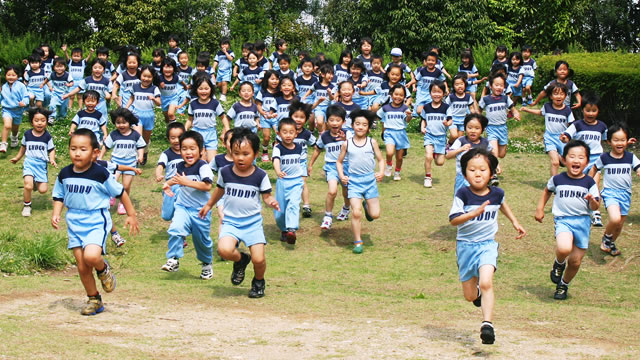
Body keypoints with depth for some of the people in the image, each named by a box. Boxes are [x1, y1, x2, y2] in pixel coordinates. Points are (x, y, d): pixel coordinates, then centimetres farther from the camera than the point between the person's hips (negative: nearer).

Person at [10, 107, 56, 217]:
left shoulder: (47, 136, -2)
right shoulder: (27, 134, 2)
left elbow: (51, 150, 4)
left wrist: (52, 159, -14)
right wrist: (17, 158, 26)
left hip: (42, 164, 1)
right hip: (29, 163, 0)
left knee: (43, 190, -4)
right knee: (28, 185, -23)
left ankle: (36, 182, 33)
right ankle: (27, 205, 2)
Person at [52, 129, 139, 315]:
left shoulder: (101, 174, -12)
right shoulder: (65, 174, 1)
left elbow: (120, 193, -2)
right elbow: (59, 196, 14)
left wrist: (131, 215, 3)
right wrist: (56, 215, -2)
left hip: (97, 222, -5)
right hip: (75, 224, 5)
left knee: (91, 256, -27)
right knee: (82, 267, 6)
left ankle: (103, 269, 9)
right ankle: (94, 300, 24)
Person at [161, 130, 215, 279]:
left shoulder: (203, 166, -15)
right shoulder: (180, 167, 4)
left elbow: (207, 186, -28)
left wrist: (186, 182, -29)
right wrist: (168, 183, 7)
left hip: (200, 209, -3)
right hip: (182, 206, 4)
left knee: (202, 239, 9)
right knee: (175, 229, -23)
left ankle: (207, 264, 33)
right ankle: (173, 260, -16)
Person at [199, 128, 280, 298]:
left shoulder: (260, 175, -6)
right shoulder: (225, 172, -1)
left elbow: (266, 195, 0)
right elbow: (220, 190, 18)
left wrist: (271, 201, -23)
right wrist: (209, 205, 30)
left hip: (253, 222, -1)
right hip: (231, 221, 1)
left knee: (258, 259, -11)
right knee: (224, 250, -26)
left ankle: (259, 281, 24)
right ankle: (240, 259, 11)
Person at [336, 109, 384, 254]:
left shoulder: (372, 142, 2)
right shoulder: (347, 144, 0)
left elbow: (380, 159, 8)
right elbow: (339, 162, 10)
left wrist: (381, 172, -10)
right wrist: (341, 175, -6)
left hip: (370, 180, 1)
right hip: (353, 181, -1)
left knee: (375, 214, 1)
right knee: (356, 212, -12)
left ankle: (367, 206, 38)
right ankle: (358, 242, 2)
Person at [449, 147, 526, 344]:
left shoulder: (496, 193, -4)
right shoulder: (463, 194, -14)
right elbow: (453, 219, -22)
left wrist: (515, 222, 21)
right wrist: (474, 213, -35)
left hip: (487, 244, 0)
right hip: (466, 244, 0)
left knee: (486, 283, -25)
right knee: (470, 296, 9)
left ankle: (487, 324, -23)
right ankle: (477, 291, 46)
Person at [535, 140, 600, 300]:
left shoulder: (589, 183, -1)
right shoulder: (557, 180, 1)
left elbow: (595, 207, 0)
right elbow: (547, 191, 23)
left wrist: (592, 200, -21)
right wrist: (540, 208, 17)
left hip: (583, 221, 1)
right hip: (563, 220, -1)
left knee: (575, 261, 7)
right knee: (564, 248, -30)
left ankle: (563, 285, 36)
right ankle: (559, 264, 6)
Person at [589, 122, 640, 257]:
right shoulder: (604, 158, -4)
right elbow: (594, 169, 12)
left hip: (625, 194, 3)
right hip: (610, 192, -3)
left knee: (619, 225, 12)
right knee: (615, 219, -27)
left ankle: (611, 244, 40)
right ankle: (606, 238, 2)